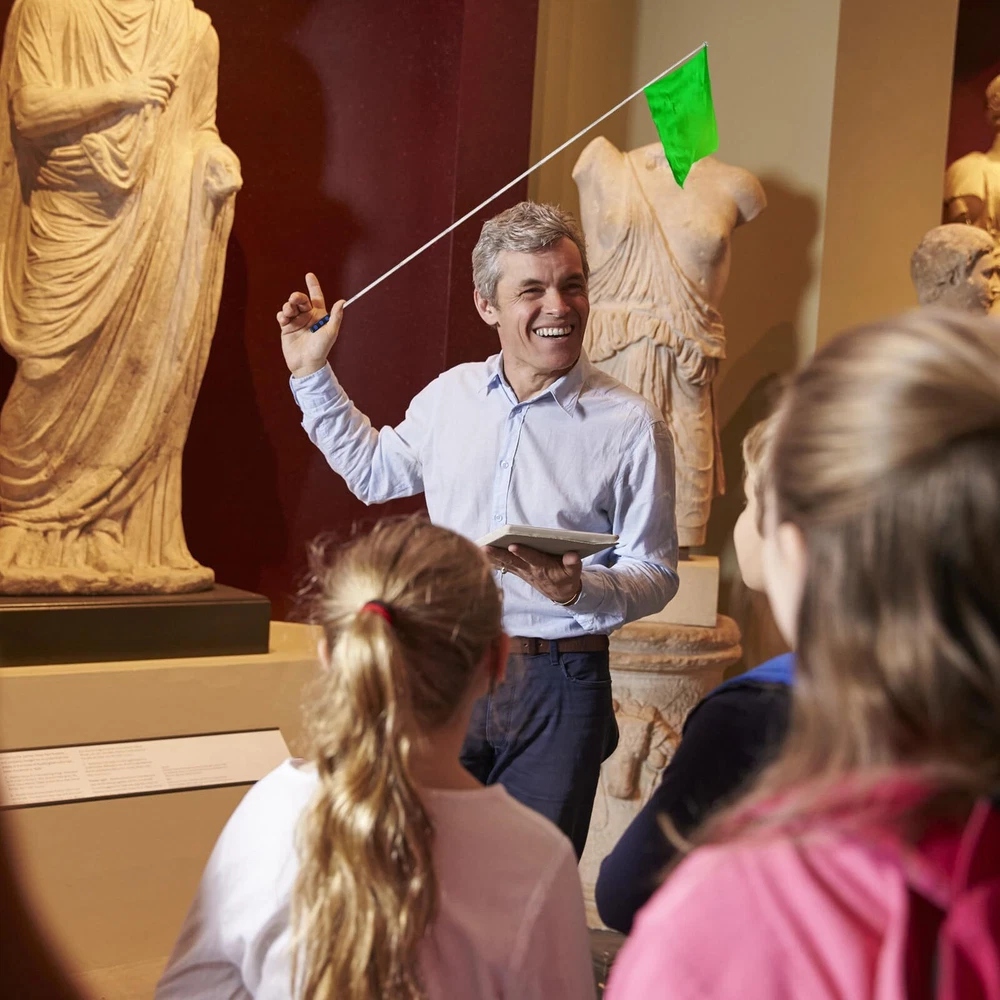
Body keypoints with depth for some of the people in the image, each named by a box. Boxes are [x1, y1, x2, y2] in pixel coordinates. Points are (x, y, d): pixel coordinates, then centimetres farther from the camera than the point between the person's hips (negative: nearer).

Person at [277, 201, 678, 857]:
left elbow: (655, 574, -5)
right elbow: (372, 471, 24)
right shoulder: (450, 397, 7)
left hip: (556, 686, -3)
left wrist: (576, 589, -24)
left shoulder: (631, 425, -6)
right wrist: (311, 372, 21)